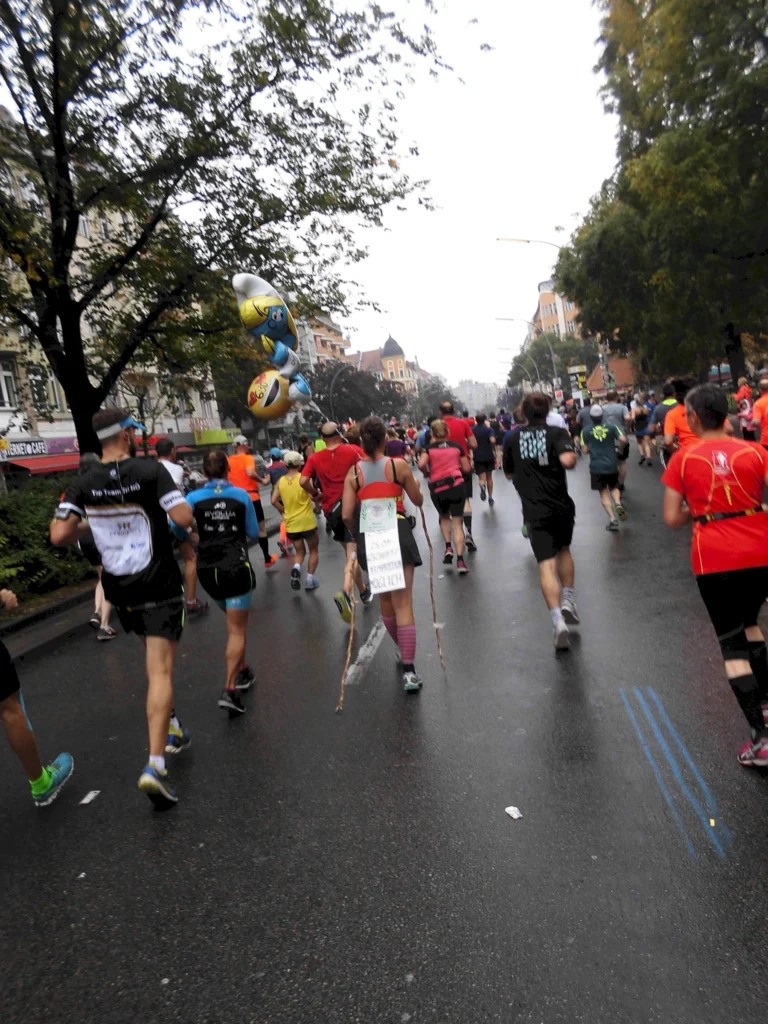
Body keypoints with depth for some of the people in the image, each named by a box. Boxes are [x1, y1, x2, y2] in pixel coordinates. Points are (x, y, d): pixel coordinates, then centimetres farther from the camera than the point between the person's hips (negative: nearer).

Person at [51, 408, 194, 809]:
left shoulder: (82, 484, -3)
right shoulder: (151, 471, -15)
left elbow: (59, 536, -9)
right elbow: (184, 518, -20)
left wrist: (90, 524, 10)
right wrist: (178, 503, 2)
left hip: (119, 589, 5)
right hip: (159, 587, -5)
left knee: (154, 659, 26)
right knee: (160, 671, -4)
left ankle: (170, 728, 36)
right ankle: (154, 765, -11)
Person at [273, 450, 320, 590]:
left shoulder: (280, 481, 1)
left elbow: (274, 501, -3)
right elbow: (314, 495, -21)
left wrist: (284, 511, 11)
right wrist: (318, 494, 0)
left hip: (291, 523, 4)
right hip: (307, 521, -4)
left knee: (299, 552, 20)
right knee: (314, 550, 17)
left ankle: (296, 568, -11)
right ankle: (310, 579, 9)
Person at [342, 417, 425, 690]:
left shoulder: (354, 472, 0)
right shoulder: (399, 465, -3)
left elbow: (347, 516, -4)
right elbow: (418, 501, 8)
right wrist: (415, 484, 29)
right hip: (397, 534, -2)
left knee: (385, 600, 21)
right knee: (402, 603, -1)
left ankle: (403, 651, 40)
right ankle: (409, 671, -3)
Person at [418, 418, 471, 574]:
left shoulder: (429, 448, 5)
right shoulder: (456, 446, 9)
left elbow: (421, 464, -13)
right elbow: (466, 468, 9)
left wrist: (427, 474, 6)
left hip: (437, 488, 0)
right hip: (456, 484, 0)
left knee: (444, 517, 27)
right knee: (457, 523, 1)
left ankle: (448, 548, 11)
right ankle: (460, 560, -9)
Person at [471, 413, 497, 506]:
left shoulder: (472, 430, 2)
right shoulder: (488, 429, -5)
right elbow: (492, 440, -20)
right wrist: (494, 449, -3)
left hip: (478, 457, 0)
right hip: (489, 456, 0)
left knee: (482, 478, -2)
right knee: (489, 477, 17)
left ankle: (482, 486, -39)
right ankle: (490, 498, 20)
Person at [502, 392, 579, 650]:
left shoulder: (512, 438, 3)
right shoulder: (557, 432, -4)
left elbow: (509, 474, 12)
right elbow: (568, 461, -23)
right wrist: (571, 454, -1)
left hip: (535, 511, 0)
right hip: (561, 505, 0)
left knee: (546, 564, -4)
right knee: (563, 549, 26)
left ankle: (558, 620, -17)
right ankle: (568, 601, 21)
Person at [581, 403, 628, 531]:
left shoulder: (586, 431, -2)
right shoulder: (611, 426, 0)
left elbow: (585, 450, 0)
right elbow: (623, 440, -7)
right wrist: (619, 447, 14)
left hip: (596, 466, -1)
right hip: (612, 464, 1)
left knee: (604, 493, 7)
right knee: (614, 487, 23)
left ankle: (612, 519, -4)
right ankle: (618, 503, -8)